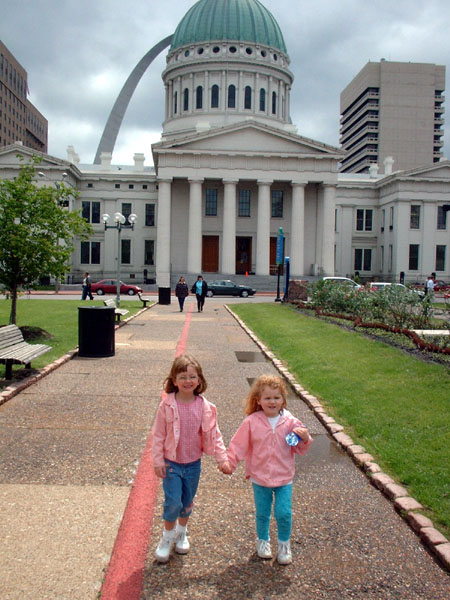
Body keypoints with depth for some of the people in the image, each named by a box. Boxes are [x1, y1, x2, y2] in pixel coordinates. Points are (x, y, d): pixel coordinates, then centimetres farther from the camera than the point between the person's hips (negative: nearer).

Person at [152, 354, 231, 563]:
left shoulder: (204, 407, -8)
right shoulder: (167, 406, -15)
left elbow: (214, 434, -2)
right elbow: (158, 435, -8)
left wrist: (222, 458, -8)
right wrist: (158, 461, -9)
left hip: (193, 463, 3)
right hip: (171, 463, -3)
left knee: (187, 502, 17)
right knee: (173, 502, -6)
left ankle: (181, 532, 42)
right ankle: (167, 537, 20)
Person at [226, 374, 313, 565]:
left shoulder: (290, 422, -7)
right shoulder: (251, 422, -11)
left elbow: (299, 449, 0)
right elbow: (239, 444, -6)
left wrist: (305, 439, -20)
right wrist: (229, 462, -17)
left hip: (284, 478, 0)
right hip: (260, 478, 0)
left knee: (284, 513, 0)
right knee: (262, 513, 14)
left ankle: (284, 543, 27)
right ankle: (263, 540, 40)